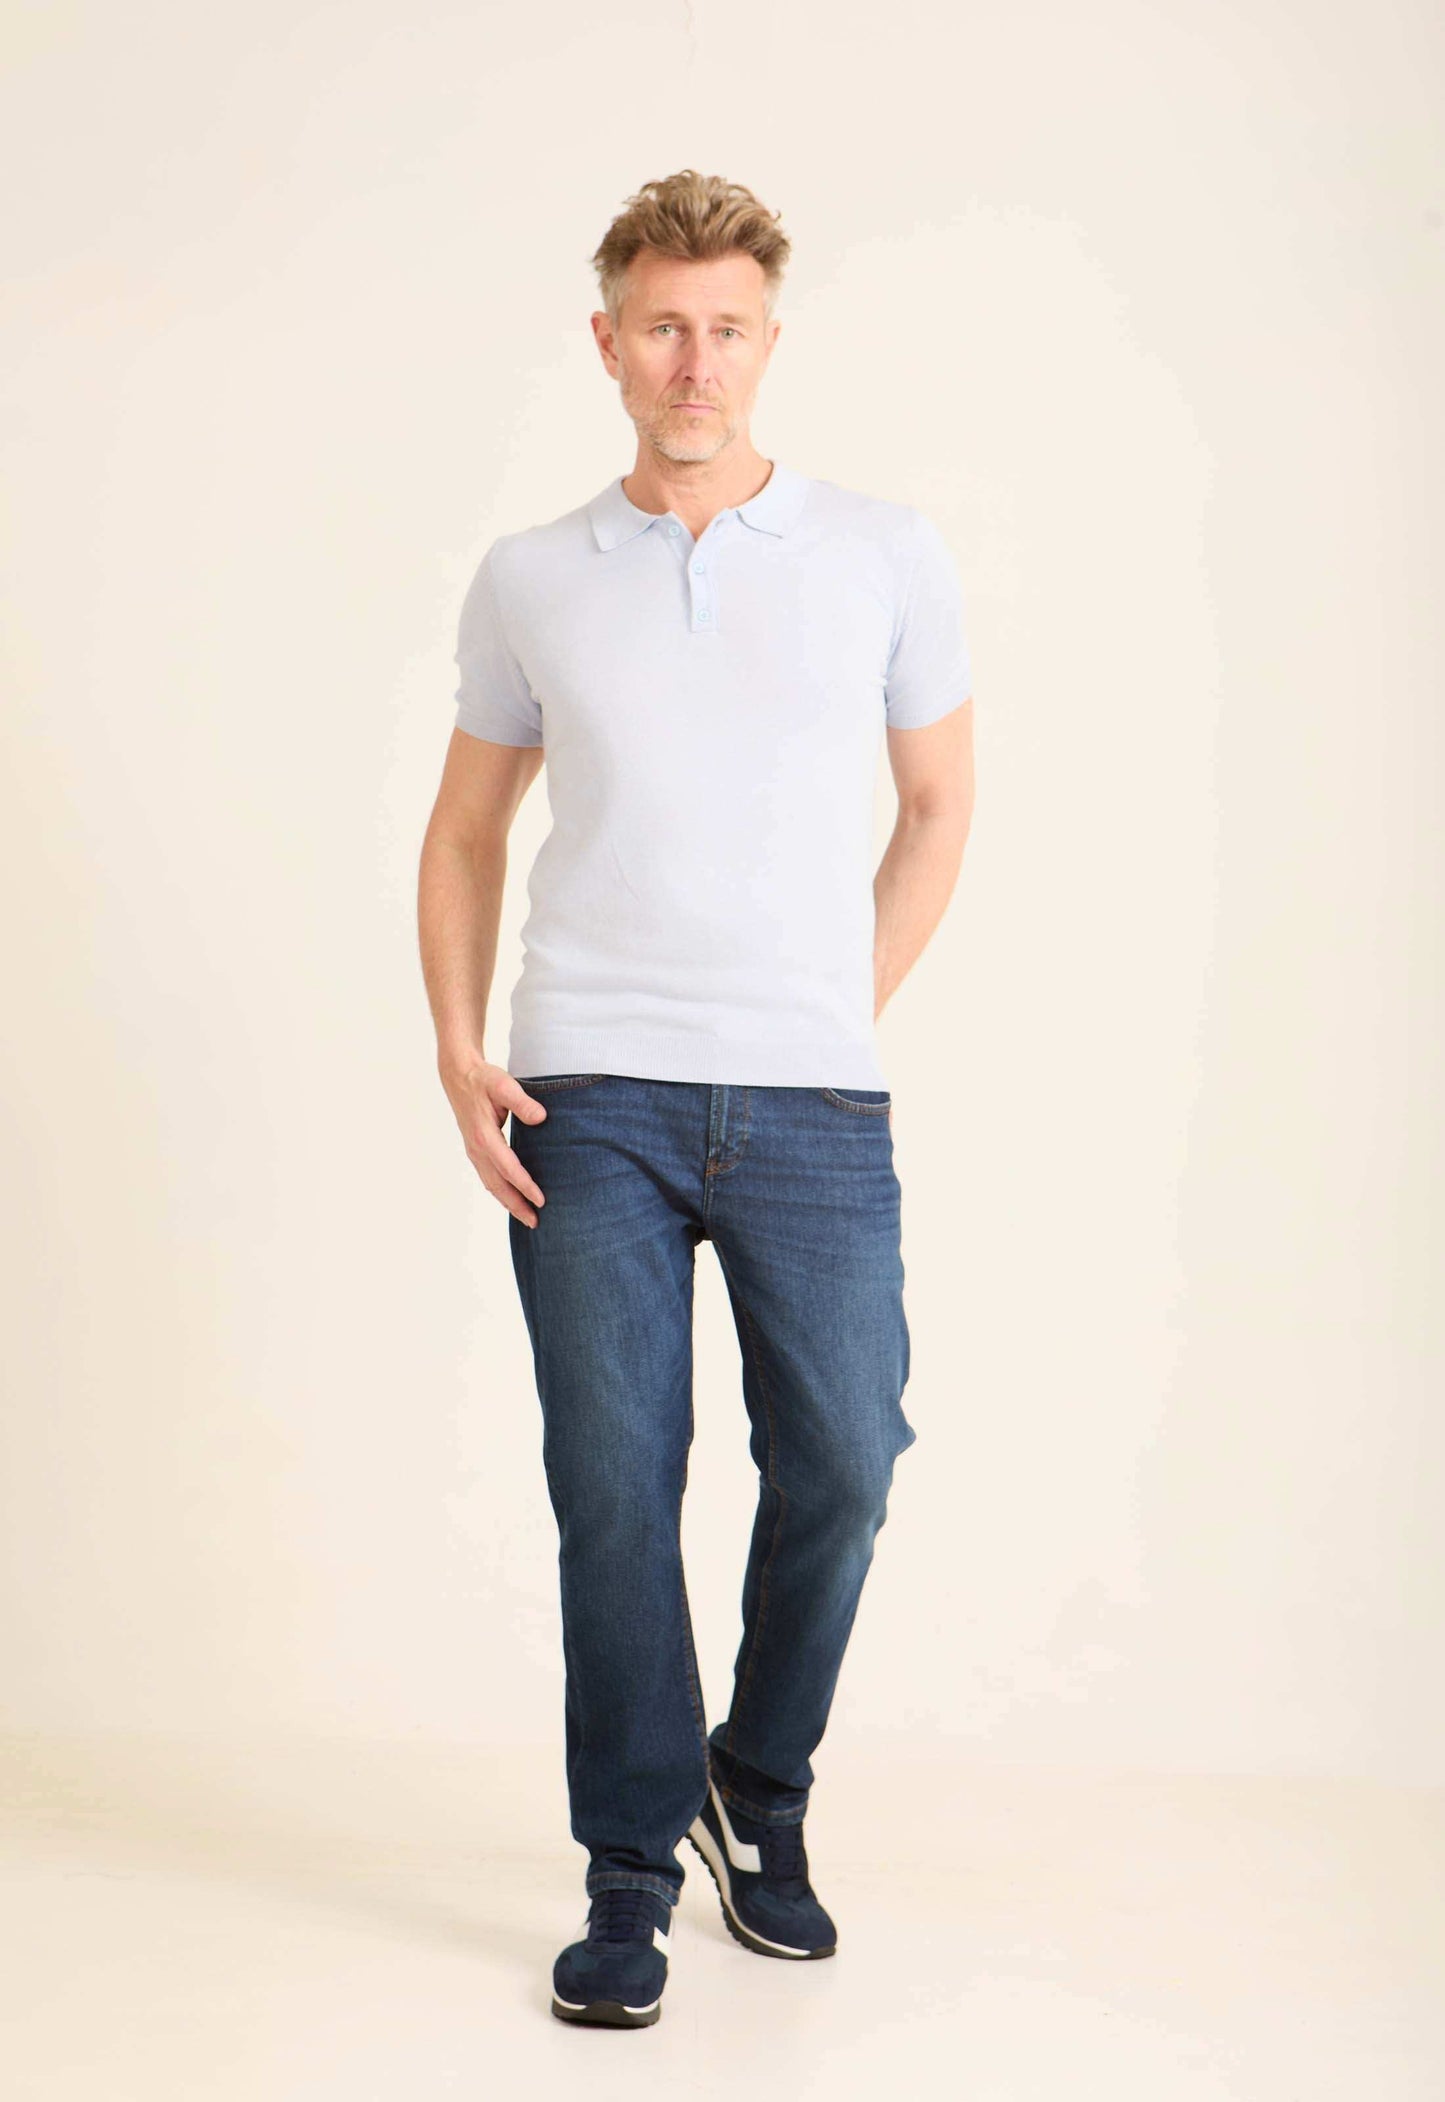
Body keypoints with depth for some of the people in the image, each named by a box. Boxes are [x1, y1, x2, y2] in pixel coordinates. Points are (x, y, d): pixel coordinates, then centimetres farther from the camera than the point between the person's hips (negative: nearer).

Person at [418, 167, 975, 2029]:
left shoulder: (884, 554, 6)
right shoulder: (529, 582, 9)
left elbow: (939, 803, 14)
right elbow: (463, 834, 15)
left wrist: (848, 1016, 6)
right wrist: (459, 1053, 2)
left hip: (812, 1104, 0)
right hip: (588, 1103, 0)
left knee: (842, 1457, -1)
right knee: (615, 1490, 1)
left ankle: (760, 1790, 26)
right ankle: (631, 1875, 16)